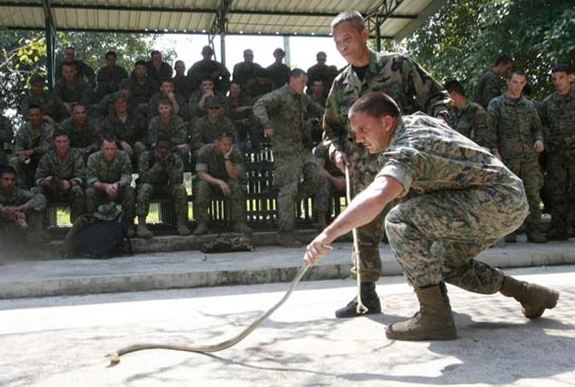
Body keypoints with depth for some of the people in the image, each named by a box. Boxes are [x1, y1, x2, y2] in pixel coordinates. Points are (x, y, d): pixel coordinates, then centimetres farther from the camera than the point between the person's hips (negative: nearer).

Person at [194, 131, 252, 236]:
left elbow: (234, 177, -22)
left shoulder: (235, 152, -15)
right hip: (210, 181, 0)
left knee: (236, 186, -31)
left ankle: (239, 223, -28)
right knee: (202, 186, -33)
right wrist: (219, 182, -37)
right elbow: (201, 174, -22)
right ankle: (202, 224, -28)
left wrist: (227, 158, -33)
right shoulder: (205, 151, -16)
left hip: (228, 182, 1)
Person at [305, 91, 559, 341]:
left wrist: (328, 235, -42)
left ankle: (435, 316, -18)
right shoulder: (417, 120, 8)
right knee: (445, 262, 22)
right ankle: (529, 294, 28)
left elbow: (376, 198, -40)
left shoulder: (404, 151, -20)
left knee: (401, 220, -23)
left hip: (499, 201, -11)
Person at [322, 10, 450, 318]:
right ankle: (366, 292, 16)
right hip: (364, 168, 4)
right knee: (365, 228, 4)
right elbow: (331, 128, 19)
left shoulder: (398, 65, 0)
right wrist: (336, 149, -1)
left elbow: (436, 96, 2)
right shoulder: (341, 84, 11)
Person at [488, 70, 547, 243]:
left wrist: (539, 139, -1)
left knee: (532, 194, -1)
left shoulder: (529, 105, 16)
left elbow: (537, 127, 22)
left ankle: (534, 231, 4)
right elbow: (490, 131, 0)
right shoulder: (496, 104, 5)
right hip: (507, 157, -3)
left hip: (530, 157, 3)